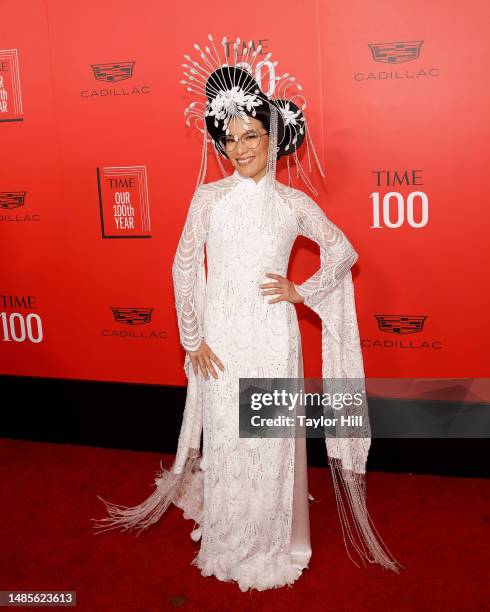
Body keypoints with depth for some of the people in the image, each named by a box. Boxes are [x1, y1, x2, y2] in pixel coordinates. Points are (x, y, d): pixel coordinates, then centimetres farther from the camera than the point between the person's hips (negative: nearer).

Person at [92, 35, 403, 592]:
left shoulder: (294, 203, 1)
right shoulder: (209, 197, -1)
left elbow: (343, 251, 12)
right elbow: (184, 266, 0)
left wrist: (303, 291, 0)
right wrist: (193, 339, -3)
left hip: (274, 340, 0)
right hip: (221, 338, 0)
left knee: (273, 442, 8)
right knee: (225, 442, 8)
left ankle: (272, 545, 29)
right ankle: (225, 543, 30)